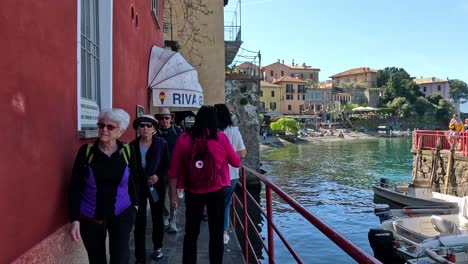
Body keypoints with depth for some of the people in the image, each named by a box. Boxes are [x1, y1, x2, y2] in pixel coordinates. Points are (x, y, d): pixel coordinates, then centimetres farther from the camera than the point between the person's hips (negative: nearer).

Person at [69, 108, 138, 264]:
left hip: (122, 215, 0)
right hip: (90, 217, 0)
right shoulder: (86, 151, -10)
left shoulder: (128, 152, -8)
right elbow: (75, 187, -8)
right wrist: (74, 218, -11)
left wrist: (135, 205, 9)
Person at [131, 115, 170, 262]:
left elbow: (167, 165, -3)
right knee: (139, 221, 0)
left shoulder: (161, 144, -8)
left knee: (157, 218, 16)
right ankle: (140, 257, 11)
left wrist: (159, 176, -19)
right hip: (137, 187, 0)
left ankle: (157, 247, 39)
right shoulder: (132, 145, -4)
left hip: (157, 186, 0)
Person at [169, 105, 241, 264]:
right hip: (217, 191, -1)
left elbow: (174, 170, -4)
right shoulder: (221, 138, -6)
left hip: (192, 191, 1)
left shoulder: (183, 139, -4)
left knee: (191, 233, 17)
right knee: (216, 233, 15)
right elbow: (236, 162, 4)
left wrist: (173, 194, 4)